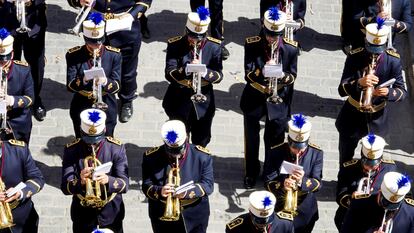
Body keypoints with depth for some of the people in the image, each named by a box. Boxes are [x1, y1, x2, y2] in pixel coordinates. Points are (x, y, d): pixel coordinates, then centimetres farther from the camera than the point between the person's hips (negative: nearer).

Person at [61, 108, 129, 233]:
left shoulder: (117, 148, -12)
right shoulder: (71, 150, -12)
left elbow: (124, 184, -16)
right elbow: (65, 187, -17)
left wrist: (108, 180, -37)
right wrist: (80, 182, -38)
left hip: (111, 212, 0)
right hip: (83, 213, 0)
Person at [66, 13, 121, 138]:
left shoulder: (114, 55, -8)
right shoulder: (74, 55, -10)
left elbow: (117, 86, -11)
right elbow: (70, 86, -15)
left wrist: (105, 81, -33)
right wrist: (84, 79, -35)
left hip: (106, 108, 0)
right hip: (82, 108, 0)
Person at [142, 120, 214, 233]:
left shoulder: (202, 156, -12)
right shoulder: (151, 157, -11)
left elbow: (208, 185, -11)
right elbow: (146, 185, -7)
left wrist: (187, 192, -29)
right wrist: (160, 191, -31)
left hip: (195, 216, 0)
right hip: (163, 216, 0)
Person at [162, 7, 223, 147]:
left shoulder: (214, 47, -7)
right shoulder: (175, 45, -12)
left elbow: (219, 76, -9)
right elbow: (169, 74, -19)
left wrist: (204, 71, -30)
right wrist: (186, 69, -38)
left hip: (203, 103, 2)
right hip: (179, 102, -2)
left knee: (201, 143, 16)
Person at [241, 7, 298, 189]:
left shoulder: (291, 48, -10)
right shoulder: (252, 45, -14)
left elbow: (292, 76, -5)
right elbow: (248, 74, -16)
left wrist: (282, 75, -27)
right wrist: (262, 71, -36)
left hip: (278, 100, 0)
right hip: (254, 98, 0)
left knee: (274, 139, 12)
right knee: (251, 138, 13)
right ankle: (251, 172, 33)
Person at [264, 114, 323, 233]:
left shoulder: (316, 154, -12)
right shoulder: (275, 153, -15)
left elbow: (318, 184, -13)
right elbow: (268, 183, -15)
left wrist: (302, 182, -33)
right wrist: (282, 185, -37)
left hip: (305, 210, 1)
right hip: (279, 207, -1)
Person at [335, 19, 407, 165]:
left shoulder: (393, 61, -15)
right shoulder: (354, 57, -18)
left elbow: (402, 92, -12)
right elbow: (342, 90, -22)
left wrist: (388, 92, -35)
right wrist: (359, 83, -43)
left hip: (377, 120, 0)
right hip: (352, 117, 0)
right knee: (345, 161, 18)